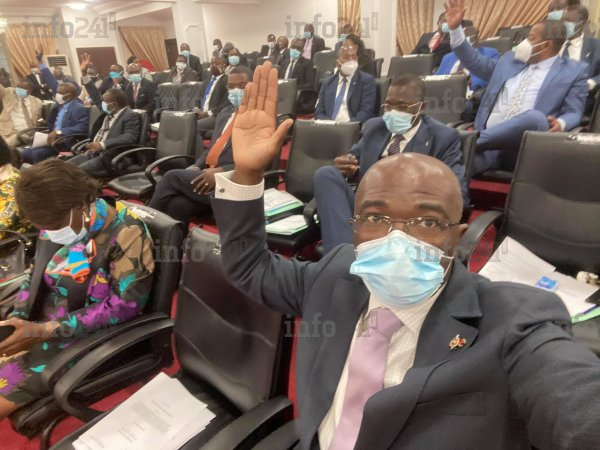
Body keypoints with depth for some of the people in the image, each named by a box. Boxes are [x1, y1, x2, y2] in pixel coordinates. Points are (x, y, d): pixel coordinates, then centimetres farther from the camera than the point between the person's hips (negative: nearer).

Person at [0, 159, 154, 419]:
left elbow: (126, 305, -22)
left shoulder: (125, 233, -20)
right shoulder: (56, 223, 1)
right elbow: (36, 277, 11)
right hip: (38, 323, 7)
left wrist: (45, 332, -23)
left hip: (84, 337, -7)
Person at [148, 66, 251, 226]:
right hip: (208, 175, 7)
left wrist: (220, 171, -21)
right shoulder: (225, 113, 22)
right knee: (177, 205, -21)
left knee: (172, 177, -16)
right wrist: (197, 167, 4)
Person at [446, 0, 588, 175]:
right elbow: (475, 63, 29)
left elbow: (574, 113, 8)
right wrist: (455, 29, 23)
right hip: (490, 138, 2)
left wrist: (560, 124, -17)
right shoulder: (511, 59, 26)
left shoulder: (574, 70, 14)